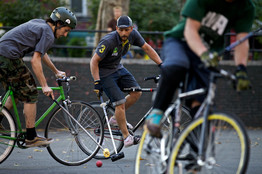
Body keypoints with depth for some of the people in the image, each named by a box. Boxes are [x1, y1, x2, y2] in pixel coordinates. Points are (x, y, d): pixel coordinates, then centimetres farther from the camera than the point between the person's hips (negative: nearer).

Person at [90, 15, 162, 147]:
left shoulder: (133, 35, -13)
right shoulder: (108, 41, -31)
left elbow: (147, 48, 0)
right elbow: (94, 61, -26)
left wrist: (161, 65, -6)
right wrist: (97, 82, -29)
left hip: (118, 68, 7)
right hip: (104, 72, -7)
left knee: (136, 93, -5)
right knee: (120, 102, -16)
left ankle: (116, 118, 14)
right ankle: (127, 138, -8)